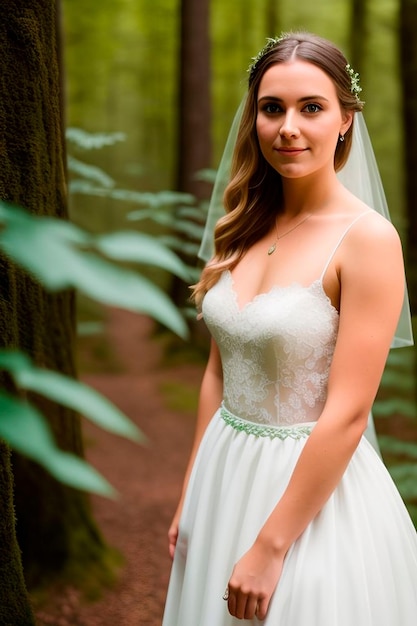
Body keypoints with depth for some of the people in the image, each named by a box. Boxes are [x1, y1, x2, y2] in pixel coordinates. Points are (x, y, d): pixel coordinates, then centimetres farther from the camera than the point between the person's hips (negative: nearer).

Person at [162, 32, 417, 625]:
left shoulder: (368, 238, -18)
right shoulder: (246, 229, 2)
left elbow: (347, 415, -20)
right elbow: (219, 372, 9)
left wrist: (270, 547, -18)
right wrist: (190, 497, 10)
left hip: (314, 489, -6)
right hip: (226, 475, 6)